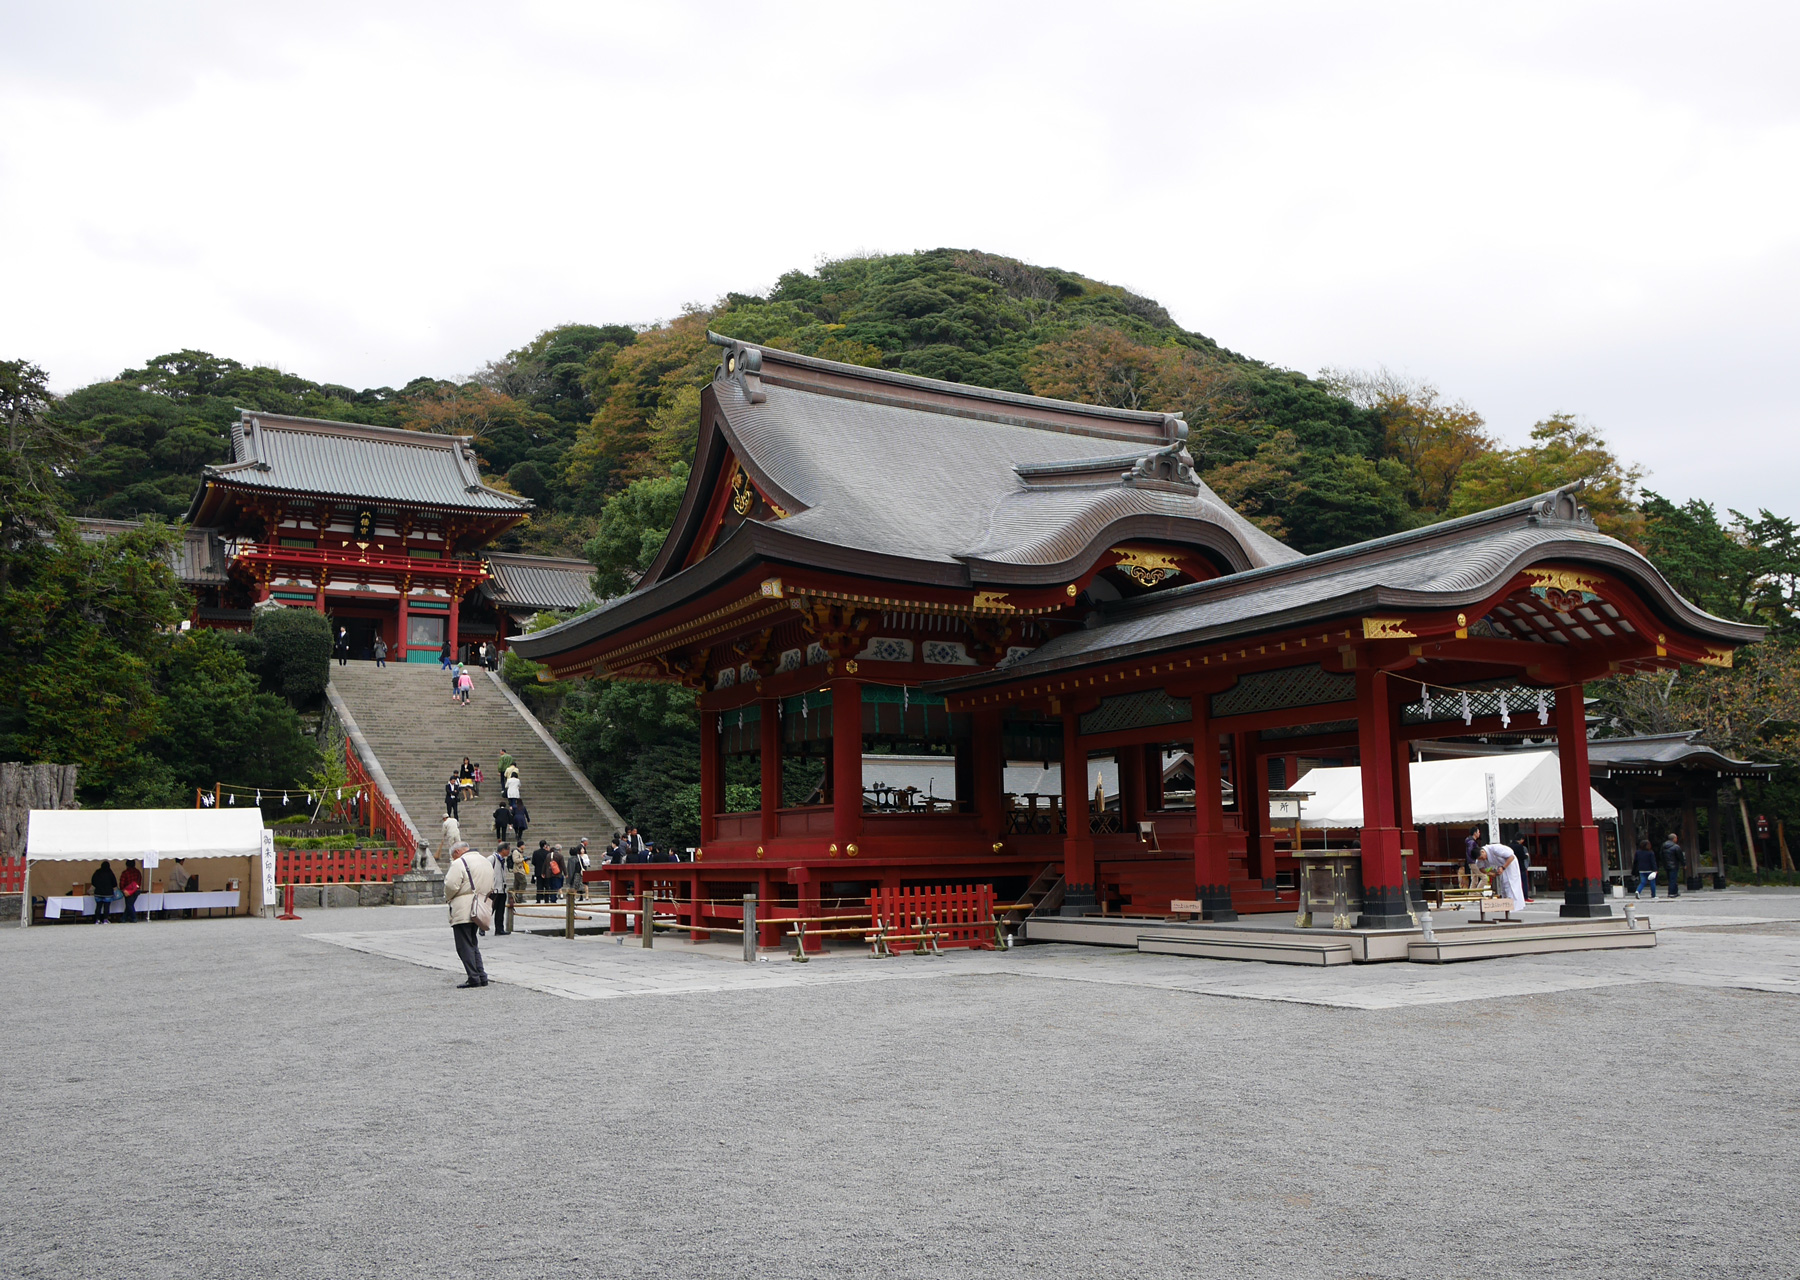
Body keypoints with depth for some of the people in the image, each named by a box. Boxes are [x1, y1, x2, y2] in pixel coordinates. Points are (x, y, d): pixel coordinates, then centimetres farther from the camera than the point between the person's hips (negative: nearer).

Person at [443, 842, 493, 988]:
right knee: (473, 944, 17)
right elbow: (490, 888, 18)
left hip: (462, 911, -8)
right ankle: (482, 976, 13)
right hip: (478, 910, 8)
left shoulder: (459, 863, -10)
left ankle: (474, 978, -5)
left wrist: (448, 898, 1)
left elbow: (450, 885, -17)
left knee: (465, 946, -3)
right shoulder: (487, 862, 17)